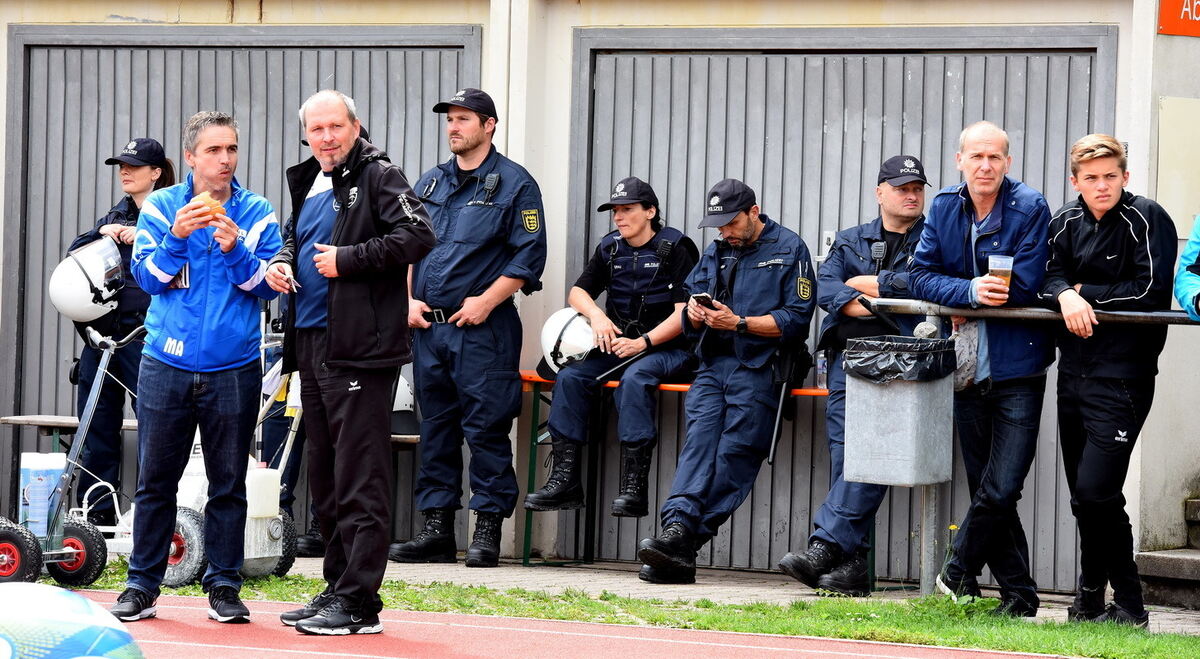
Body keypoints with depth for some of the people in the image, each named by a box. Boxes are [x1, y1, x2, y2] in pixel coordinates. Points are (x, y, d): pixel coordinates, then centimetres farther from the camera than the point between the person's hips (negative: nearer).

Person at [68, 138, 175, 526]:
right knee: (97, 428, 7)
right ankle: (98, 513, 13)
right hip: (100, 332, 7)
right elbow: (74, 253, 16)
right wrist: (102, 232, 0)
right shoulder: (116, 216, 21)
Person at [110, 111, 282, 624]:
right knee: (155, 482, 3)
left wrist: (235, 250, -18)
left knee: (228, 485, 4)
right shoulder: (161, 207, 4)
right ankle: (142, 585, 10)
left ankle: (223, 586, 11)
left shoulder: (257, 213, 3)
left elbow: (267, 287, -2)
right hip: (166, 368, 0)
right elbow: (148, 277, -4)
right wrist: (177, 237, -20)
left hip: (233, 369, 0)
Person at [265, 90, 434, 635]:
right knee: (325, 478, 14)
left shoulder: (378, 176, -7)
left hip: (359, 345, -9)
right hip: (312, 343, 9)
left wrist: (348, 259, -18)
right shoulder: (307, 183, 17)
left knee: (360, 480, -8)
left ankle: (359, 604, -8)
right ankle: (337, 587, 22)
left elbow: (417, 235, -18)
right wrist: (282, 262, 9)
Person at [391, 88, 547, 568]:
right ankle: (436, 530, 12)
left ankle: (488, 531, -2)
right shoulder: (431, 183, 17)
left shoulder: (514, 184, -2)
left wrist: (486, 301, -13)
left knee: (485, 428, -6)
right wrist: (409, 299, 4)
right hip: (428, 326, 6)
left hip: (482, 328, -6)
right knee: (435, 427, 8)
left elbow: (529, 255, -6)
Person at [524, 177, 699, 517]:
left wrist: (642, 343, -22)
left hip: (668, 349, -6)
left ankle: (634, 487, -41)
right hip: (619, 345, 6)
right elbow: (578, 292, 16)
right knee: (570, 376, -19)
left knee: (633, 378, -36)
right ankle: (565, 479, -22)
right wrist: (597, 315, -7)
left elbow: (684, 313, -13)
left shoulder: (675, 248, -6)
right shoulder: (611, 248, 13)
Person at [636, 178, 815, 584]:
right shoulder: (716, 254, 23)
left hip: (759, 368, -5)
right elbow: (691, 311, 20)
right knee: (700, 439, -17)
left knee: (734, 453, -15)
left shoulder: (789, 250, 5)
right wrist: (695, 312, -4)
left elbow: (795, 319, -5)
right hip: (713, 364, 5)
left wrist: (737, 323, -12)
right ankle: (678, 529, -32)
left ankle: (682, 540, -23)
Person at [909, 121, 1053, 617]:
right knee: (987, 490, 9)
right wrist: (970, 291, -18)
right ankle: (1018, 594, 18)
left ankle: (958, 573, 7)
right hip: (967, 367, 5)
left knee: (1001, 490, -12)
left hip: (1017, 368, -5)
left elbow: (1024, 285, -15)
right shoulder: (944, 208, 6)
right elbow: (921, 276, -1)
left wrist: (969, 301, -10)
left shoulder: (1030, 209, -8)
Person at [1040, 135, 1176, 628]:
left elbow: (1151, 290, -13)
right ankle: (1092, 603, 20)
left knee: (1096, 490, -14)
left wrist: (1088, 293, -7)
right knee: (1083, 495, 10)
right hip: (1073, 371, 6)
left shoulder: (1147, 219, -6)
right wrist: (1066, 295, -17)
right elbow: (1047, 278, 5)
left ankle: (1128, 607, -3)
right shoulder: (1066, 222, 11)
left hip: (1122, 377, -6)